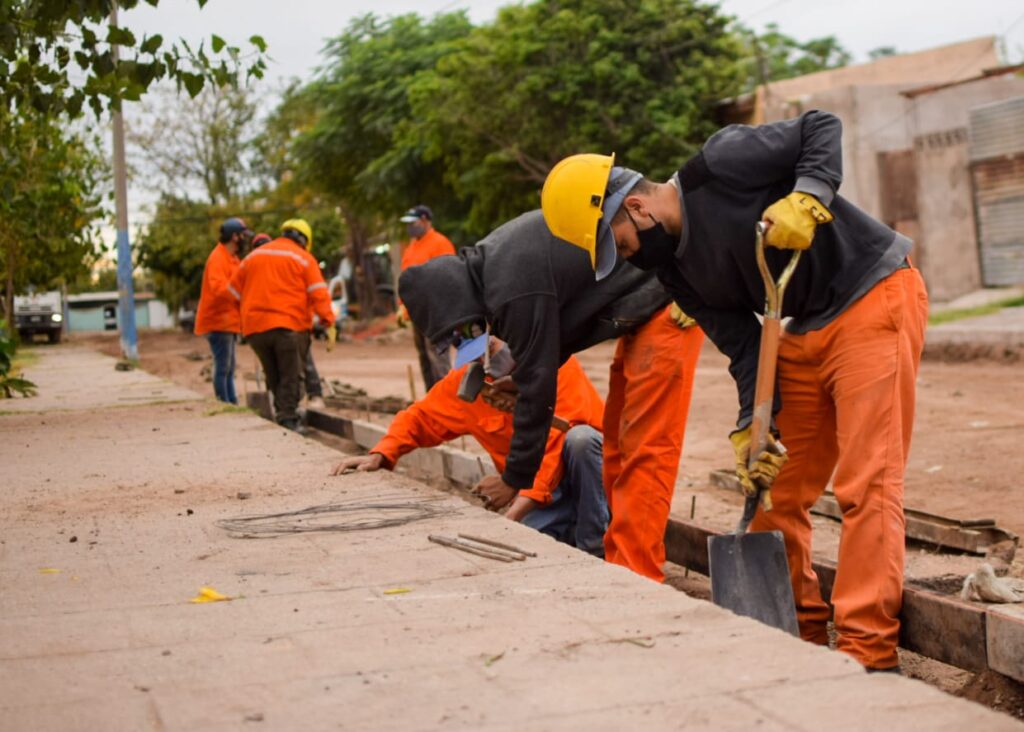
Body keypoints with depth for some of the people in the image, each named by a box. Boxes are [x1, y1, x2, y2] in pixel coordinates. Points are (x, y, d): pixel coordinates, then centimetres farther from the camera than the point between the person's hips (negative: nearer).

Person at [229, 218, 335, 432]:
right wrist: (328, 321, -9)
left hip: (255, 326, 4)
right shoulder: (303, 258, 3)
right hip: (290, 326, -4)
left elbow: (234, 291, 18)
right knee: (291, 376, 2)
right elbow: (319, 294, -7)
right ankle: (288, 418, -4)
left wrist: (243, 323, 23)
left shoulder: (253, 257, 18)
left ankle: (282, 412, 16)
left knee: (273, 376, 14)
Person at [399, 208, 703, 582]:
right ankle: (620, 561, 18)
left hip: (666, 308, -11)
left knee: (644, 449, -13)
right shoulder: (491, 259, 4)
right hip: (645, 308, 11)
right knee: (617, 445, 13)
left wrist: (513, 480, -8)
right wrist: (521, 375, 16)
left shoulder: (515, 291, -25)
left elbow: (538, 390, -19)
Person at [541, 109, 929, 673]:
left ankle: (869, 654, -8)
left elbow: (822, 129, -12)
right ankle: (797, 632, 22)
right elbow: (744, 346, 1)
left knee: (865, 485, -11)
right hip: (805, 332, 8)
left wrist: (806, 199, -29)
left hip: (875, 299, -8)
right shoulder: (676, 269, 3)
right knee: (774, 488, 9)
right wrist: (753, 429, -11)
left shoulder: (721, 166, -17)